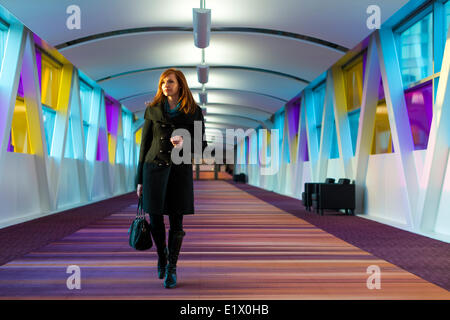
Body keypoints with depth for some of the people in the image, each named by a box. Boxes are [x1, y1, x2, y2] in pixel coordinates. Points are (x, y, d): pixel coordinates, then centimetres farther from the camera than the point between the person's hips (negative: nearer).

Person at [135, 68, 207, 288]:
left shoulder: (193, 112, 4)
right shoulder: (153, 109, 7)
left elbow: (201, 144, 6)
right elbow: (145, 144, 8)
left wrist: (185, 143, -18)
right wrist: (140, 179, 6)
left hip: (180, 169, -1)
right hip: (154, 167, 1)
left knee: (176, 223, 1)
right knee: (155, 221, 4)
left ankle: (172, 268, 17)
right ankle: (161, 256, 33)